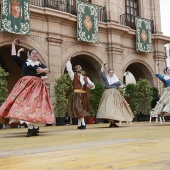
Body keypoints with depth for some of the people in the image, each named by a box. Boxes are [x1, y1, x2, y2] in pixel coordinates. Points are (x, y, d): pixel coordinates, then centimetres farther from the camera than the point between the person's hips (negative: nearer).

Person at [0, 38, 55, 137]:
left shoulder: (40, 64, 15)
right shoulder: (24, 62, 14)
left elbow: (48, 70, 1)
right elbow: (14, 56, 13)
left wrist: (43, 70, -19)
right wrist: (13, 45, 20)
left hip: (37, 86, 1)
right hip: (26, 85, 0)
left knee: (36, 105, -6)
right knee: (26, 104, -10)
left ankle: (35, 128, -5)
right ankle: (30, 128, -12)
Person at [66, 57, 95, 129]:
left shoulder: (86, 78, 17)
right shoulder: (73, 76, 8)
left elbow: (92, 86, 11)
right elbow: (69, 69, -7)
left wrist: (91, 85, -12)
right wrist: (69, 61, -1)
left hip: (84, 95, 4)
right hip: (77, 94, -4)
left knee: (82, 109, 5)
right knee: (79, 108, -13)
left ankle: (79, 125, 11)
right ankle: (83, 123, -11)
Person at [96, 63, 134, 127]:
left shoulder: (116, 79, 18)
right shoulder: (106, 79, 10)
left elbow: (121, 85, 14)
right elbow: (101, 73, -4)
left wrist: (120, 86, -7)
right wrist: (103, 66, -1)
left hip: (116, 94, 4)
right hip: (108, 94, -4)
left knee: (115, 107, 1)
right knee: (109, 107, -15)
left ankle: (113, 122, 8)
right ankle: (111, 123, -16)